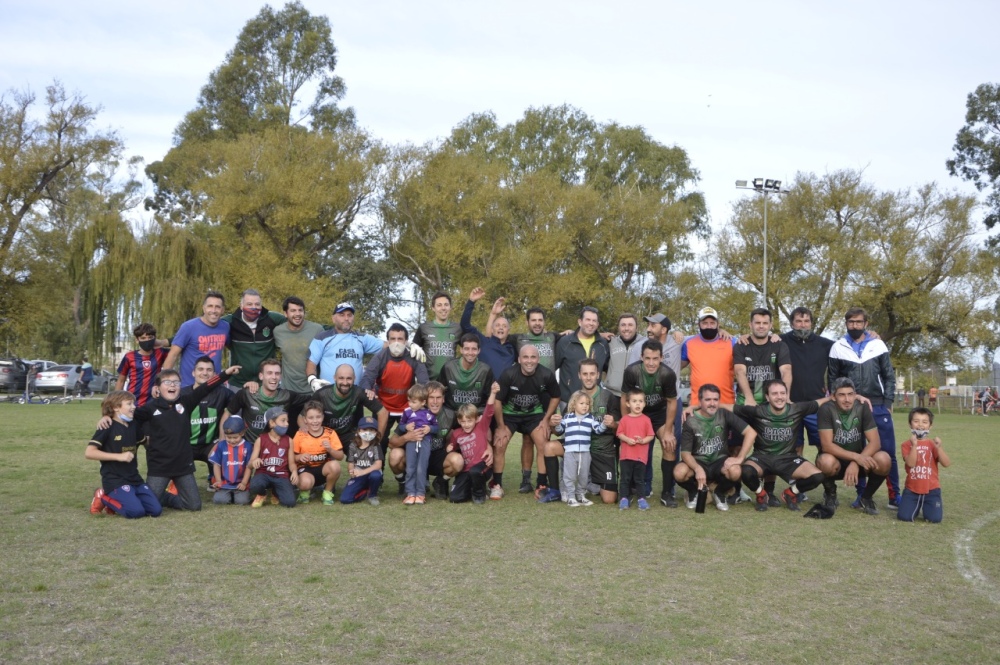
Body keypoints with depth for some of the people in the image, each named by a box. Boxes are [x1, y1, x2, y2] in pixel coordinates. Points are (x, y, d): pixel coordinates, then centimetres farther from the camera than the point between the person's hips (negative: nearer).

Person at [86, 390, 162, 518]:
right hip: (114, 479, -7)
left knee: (155, 510, -5)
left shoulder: (133, 426, 11)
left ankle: (115, 502, 14)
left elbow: (145, 441, 31)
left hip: (134, 478, 7)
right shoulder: (107, 427, -9)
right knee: (136, 511, -25)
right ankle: (103, 497, 2)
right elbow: (89, 453, -17)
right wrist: (119, 456, -21)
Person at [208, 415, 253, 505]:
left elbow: (249, 466, 0)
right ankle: (229, 495, 15)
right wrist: (218, 481, -3)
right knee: (219, 500, -19)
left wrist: (244, 483, -6)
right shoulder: (221, 445, 3)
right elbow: (216, 464, 6)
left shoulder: (248, 446, -2)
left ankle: (243, 493, 14)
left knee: (242, 501, -21)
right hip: (225, 484, 2)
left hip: (241, 484, -1)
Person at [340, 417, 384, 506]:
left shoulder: (375, 446, -7)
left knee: (376, 475, -38)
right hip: (358, 478, 2)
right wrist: (351, 471, -25)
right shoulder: (353, 446, -1)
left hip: (371, 474, -2)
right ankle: (365, 491, 11)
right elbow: (350, 464, 0)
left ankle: (372, 495, -6)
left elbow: (378, 465, -18)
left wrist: (363, 472, -31)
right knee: (344, 499, -18)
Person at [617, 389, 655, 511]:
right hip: (626, 454, 0)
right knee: (625, 478, 5)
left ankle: (641, 499, 16)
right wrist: (627, 439, -17)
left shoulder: (646, 419, 0)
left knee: (639, 478, 8)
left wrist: (643, 440, -18)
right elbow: (620, 434, 0)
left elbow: (650, 436, 0)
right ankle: (624, 499, 11)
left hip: (641, 455, 0)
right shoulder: (624, 419, 1)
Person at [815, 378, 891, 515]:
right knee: (826, 461, -38)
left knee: (883, 460, -28)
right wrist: (856, 457, -34)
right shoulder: (826, 410, -19)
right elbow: (826, 445, -24)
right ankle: (830, 494, -2)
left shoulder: (862, 407, -12)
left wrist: (856, 462, -29)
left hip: (859, 460, 2)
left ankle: (866, 497, 1)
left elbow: (875, 442, -15)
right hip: (836, 461, -2)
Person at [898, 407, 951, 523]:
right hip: (912, 489, 0)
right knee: (904, 516, -13)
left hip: (931, 489, 0)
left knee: (935, 518, -14)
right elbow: (911, 463, -17)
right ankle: (917, 507, 21)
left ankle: (926, 507, 21)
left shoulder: (933, 444, 2)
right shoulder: (907, 444, -1)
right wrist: (914, 445, -24)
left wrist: (939, 447, -22)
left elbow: (947, 464, -9)